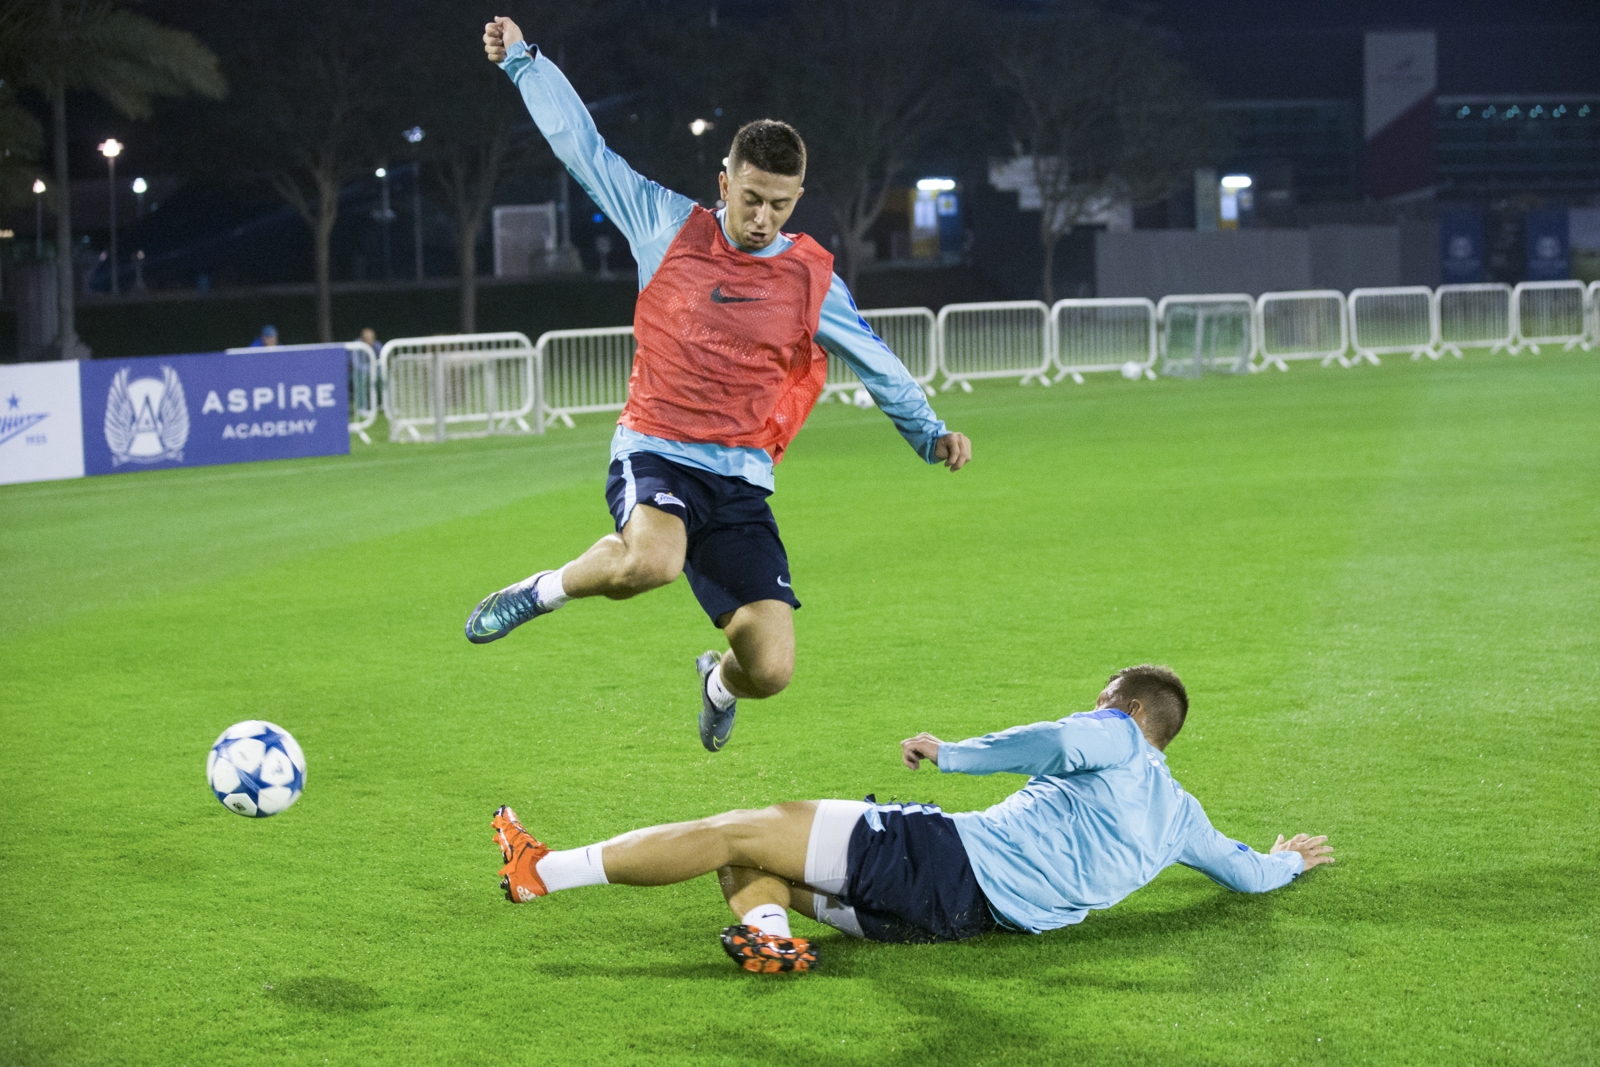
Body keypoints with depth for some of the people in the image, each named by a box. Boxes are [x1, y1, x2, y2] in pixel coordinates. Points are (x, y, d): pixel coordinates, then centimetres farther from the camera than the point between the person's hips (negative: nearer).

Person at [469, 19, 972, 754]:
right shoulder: (667, 228, 3)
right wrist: (523, 60, 16)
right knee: (651, 561, -39)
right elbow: (583, 147, 11)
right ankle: (545, 591, -5)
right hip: (654, 453, -2)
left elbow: (877, 364, 16)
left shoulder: (812, 280, 5)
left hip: (739, 480, 2)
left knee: (771, 671, -10)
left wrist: (931, 433, 5)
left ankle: (720, 679, 31)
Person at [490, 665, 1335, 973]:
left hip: (945, 857, -8)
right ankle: (765, 927, -24)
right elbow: (1248, 873, 32)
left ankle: (543, 873, -15)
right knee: (746, 856, 11)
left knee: (736, 833, -11)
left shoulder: (1118, 739, 0)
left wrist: (952, 753, -15)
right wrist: (1285, 860, 53)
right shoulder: (1178, 817, 22)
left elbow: (1059, 742, -22)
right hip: (970, 912, 8)